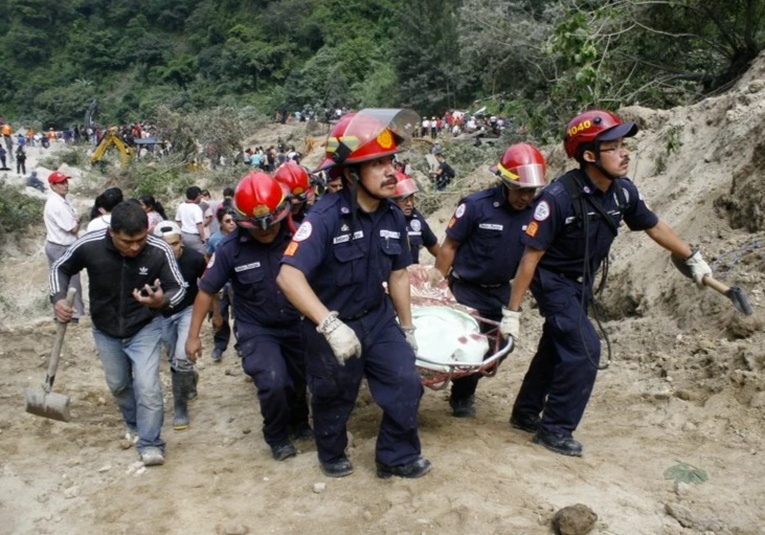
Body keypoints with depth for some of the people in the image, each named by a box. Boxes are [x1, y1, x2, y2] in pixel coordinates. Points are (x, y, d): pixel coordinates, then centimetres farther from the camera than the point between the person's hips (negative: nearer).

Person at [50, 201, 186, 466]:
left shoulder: (159, 251, -29)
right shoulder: (89, 245, -25)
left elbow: (178, 288, -17)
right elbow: (60, 268, -5)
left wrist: (162, 300, -39)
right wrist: (58, 298, -23)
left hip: (145, 327, -2)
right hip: (105, 330, 3)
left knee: (147, 384, -13)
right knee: (118, 384, 20)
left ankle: (150, 443, 6)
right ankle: (134, 425, 47)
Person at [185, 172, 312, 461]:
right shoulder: (230, 249, -16)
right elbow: (206, 291, -5)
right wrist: (193, 336, -2)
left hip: (297, 325, 2)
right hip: (256, 330, -2)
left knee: (300, 380, 17)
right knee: (273, 384, -17)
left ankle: (298, 423, 50)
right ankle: (277, 437, 13)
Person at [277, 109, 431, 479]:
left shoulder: (393, 216, -7)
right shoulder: (325, 216, -28)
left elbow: (398, 274, 6)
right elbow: (289, 275, -37)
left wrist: (407, 327, 12)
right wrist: (330, 325, -45)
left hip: (379, 318, 5)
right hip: (333, 324, -5)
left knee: (406, 383, -1)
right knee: (334, 397, 14)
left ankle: (397, 457, 22)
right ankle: (332, 456, 43)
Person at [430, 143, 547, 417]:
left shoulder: (533, 212, -7)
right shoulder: (476, 205, -20)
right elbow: (450, 246, -13)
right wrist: (436, 285, -11)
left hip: (501, 291, 5)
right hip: (466, 289, -5)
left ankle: (467, 389, 34)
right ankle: (461, 397, 24)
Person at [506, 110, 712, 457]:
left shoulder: (622, 191, -11)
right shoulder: (559, 197, -30)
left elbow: (653, 226, 8)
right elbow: (531, 256, -26)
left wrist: (693, 258, 16)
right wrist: (512, 312, -23)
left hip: (582, 281, 7)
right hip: (553, 280, -7)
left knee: (557, 347, 16)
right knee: (584, 349, -13)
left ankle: (525, 413, 33)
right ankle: (555, 429, 3)